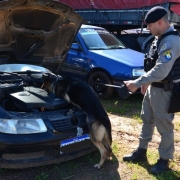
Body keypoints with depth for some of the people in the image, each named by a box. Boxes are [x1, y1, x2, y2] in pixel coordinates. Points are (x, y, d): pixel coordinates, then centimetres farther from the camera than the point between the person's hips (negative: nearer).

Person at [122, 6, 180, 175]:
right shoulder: (160, 38, 9)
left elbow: (161, 71, -31)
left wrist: (137, 83, -26)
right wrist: (146, 82, 16)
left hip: (163, 91, -10)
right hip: (153, 87, 10)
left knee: (164, 126, 5)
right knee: (147, 121, 18)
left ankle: (164, 160, 21)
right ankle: (141, 151, 33)